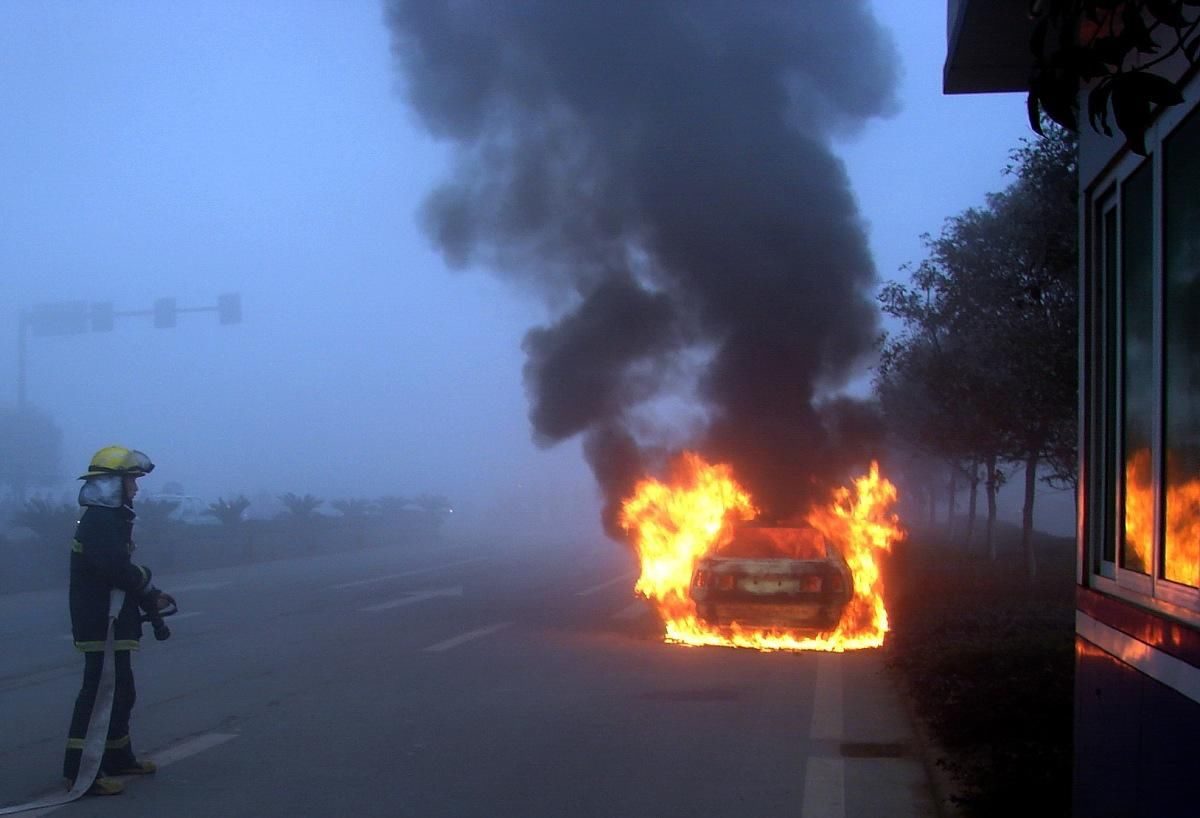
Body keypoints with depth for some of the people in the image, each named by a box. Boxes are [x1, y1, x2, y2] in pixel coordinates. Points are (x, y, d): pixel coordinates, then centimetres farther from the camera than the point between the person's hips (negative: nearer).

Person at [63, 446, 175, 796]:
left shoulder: (110, 519, 17)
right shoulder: (99, 521, -16)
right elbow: (117, 569, -29)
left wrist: (150, 599, 6)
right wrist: (144, 578, -9)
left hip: (111, 625, 11)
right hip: (102, 626, -11)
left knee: (120, 692, 19)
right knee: (100, 693, -10)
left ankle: (118, 758, 30)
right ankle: (80, 771, -9)